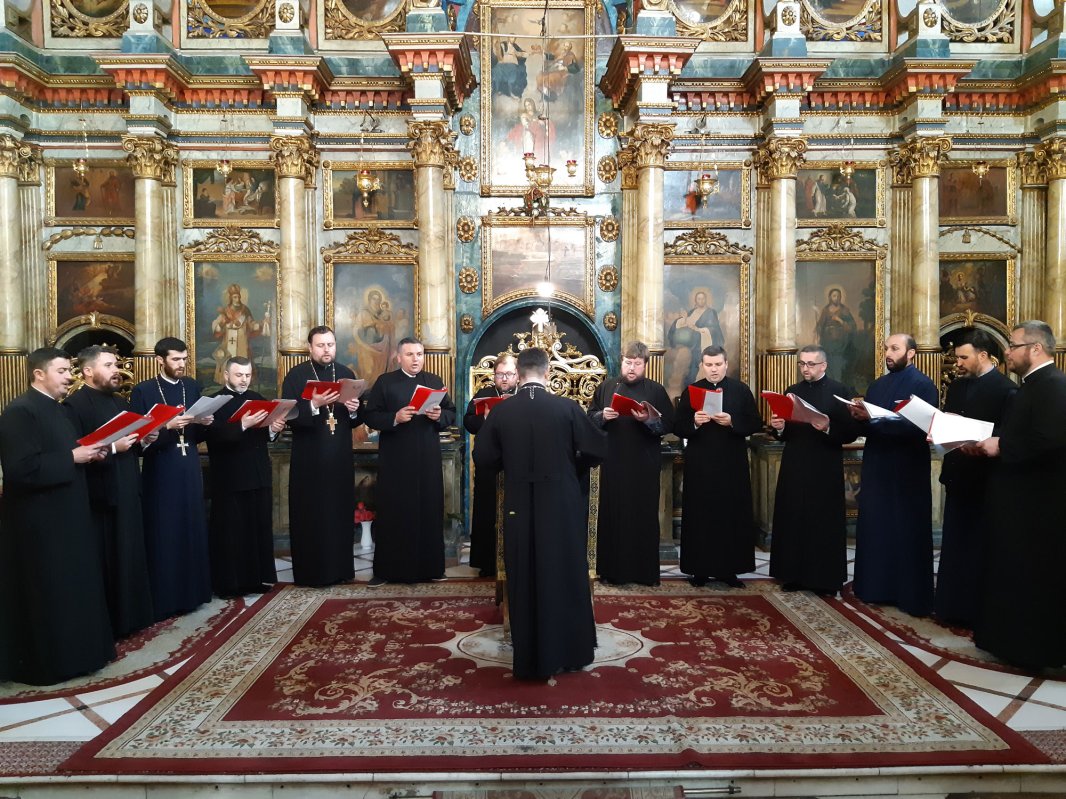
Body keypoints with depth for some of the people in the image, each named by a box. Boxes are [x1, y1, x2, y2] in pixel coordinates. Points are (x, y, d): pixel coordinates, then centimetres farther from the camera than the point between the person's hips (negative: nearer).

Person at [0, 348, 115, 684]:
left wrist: (89, 453, 2)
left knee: (75, 588, 16)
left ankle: (74, 650, 29)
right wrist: (72, 458, -22)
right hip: (41, 523, -9)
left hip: (67, 515, 9)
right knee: (49, 594, 2)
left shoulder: (58, 409, 13)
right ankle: (48, 660, 16)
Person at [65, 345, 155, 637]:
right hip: (99, 499, -8)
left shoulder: (121, 402, 15)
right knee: (106, 564, 2)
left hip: (128, 495, 8)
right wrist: (112, 448, -25)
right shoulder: (74, 404, -12)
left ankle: (131, 615, 28)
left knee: (131, 558, 15)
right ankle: (106, 624, 15)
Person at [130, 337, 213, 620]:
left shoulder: (192, 386, 8)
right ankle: (164, 598, 12)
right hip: (160, 472, -5)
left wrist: (203, 424, -8)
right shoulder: (143, 391, -6)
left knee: (192, 530, 11)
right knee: (164, 535, 2)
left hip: (190, 470, 5)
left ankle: (191, 590, 23)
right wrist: (167, 427, -23)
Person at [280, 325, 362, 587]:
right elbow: (288, 415, -11)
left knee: (340, 512, 6)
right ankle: (310, 572, 9)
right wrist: (314, 404, -25)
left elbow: (357, 420, 11)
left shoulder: (346, 374, 10)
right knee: (310, 515, 1)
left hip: (340, 457, 3)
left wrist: (354, 410, -11)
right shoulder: (296, 375, -2)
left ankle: (340, 568, 16)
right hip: (309, 458, -3)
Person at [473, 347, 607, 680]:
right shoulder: (567, 407, -9)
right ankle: (569, 652, 25)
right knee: (565, 576, 14)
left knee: (524, 581, 13)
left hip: (519, 507, 1)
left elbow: (483, 458, 1)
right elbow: (598, 450, -5)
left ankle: (529, 657, 23)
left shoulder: (501, 411, -5)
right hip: (562, 505, -1)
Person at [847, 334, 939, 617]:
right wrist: (860, 417, -11)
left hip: (906, 470, -6)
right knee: (875, 528, 10)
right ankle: (877, 587, 21)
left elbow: (920, 427, -19)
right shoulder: (876, 385, 13)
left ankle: (911, 595, 12)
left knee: (907, 532, 2)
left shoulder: (924, 385, -7)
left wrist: (874, 419, -25)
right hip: (876, 467, 6)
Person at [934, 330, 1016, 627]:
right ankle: (953, 606, 26)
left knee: (981, 547, 5)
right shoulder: (956, 386, 9)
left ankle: (980, 612, 18)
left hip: (985, 479, -7)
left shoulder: (1005, 388, -13)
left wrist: (982, 447, -33)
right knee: (955, 544, 14)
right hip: (958, 475, 7)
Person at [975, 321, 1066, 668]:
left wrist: (1000, 446, -20)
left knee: (1032, 575, 0)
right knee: (1013, 571, 17)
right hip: (1021, 496, 10)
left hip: (1036, 501, -10)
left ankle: (1034, 648, 12)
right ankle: (1015, 639, 28)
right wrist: (991, 443, 3)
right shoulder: (1035, 385, 15)